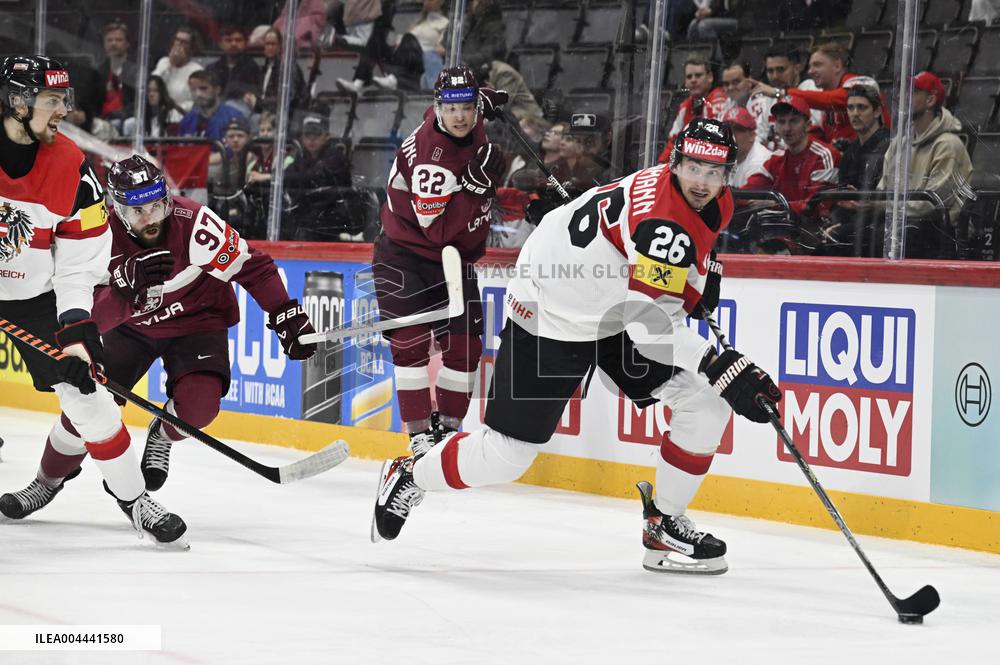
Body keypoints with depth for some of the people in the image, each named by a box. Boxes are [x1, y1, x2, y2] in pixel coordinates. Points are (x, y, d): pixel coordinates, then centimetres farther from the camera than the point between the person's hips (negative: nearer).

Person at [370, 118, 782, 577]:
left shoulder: (716, 205, -5)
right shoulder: (662, 218, -33)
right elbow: (650, 325, -37)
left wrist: (705, 272, 5)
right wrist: (725, 368, -40)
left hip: (620, 311, 8)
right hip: (551, 316, -8)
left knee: (706, 402, -7)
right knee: (504, 457, -3)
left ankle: (665, 528, 5)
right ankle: (408, 477, 25)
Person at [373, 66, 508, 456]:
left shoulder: (477, 128, -7)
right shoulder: (422, 151, -28)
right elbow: (436, 226, -31)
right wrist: (474, 181, -35)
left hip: (454, 257, 6)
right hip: (404, 253, -6)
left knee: (464, 343, 0)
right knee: (412, 341, -15)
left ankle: (447, 426, 13)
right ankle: (420, 434, -10)